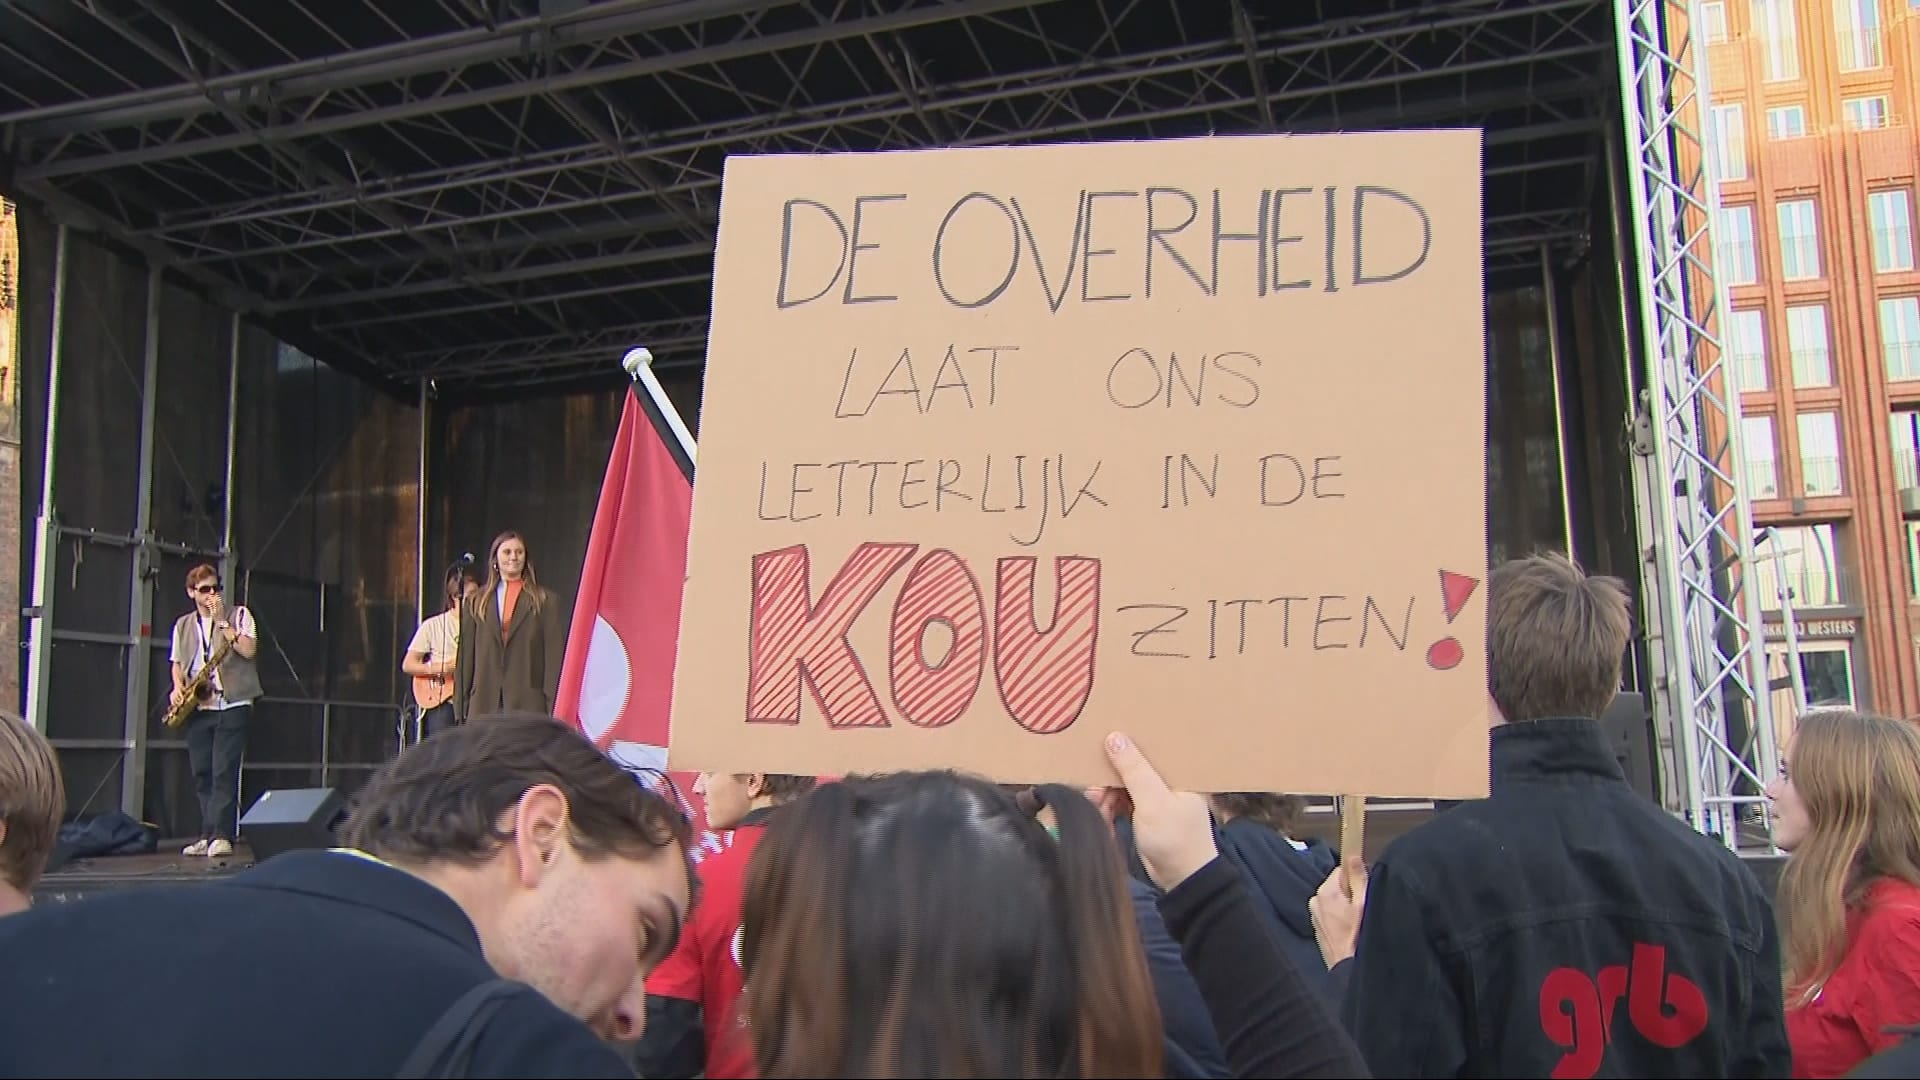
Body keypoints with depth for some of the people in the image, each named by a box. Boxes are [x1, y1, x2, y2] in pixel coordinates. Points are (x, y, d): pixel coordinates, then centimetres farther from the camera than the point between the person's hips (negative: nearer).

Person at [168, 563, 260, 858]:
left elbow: (249, 650, -11)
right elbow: (177, 663, 22)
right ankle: (207, 836, 11)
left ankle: (221, 835, -10)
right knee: (201, 774, 5)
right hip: (197, 708, 5)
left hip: (233, 704, -5)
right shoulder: (183, 625, 16)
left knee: (224, 772, -11)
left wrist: (222, 621, -12)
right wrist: (178, 688, 3)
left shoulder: (238, 615, 3)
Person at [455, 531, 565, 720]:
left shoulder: (546, 602, 8)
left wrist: (553, 709, -5)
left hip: (528, 705, -2)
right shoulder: (475, 603, 16)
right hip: (484, 705, 2)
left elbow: (554, 657, 3)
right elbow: (465, 657, 12)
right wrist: (461, 709, 6)